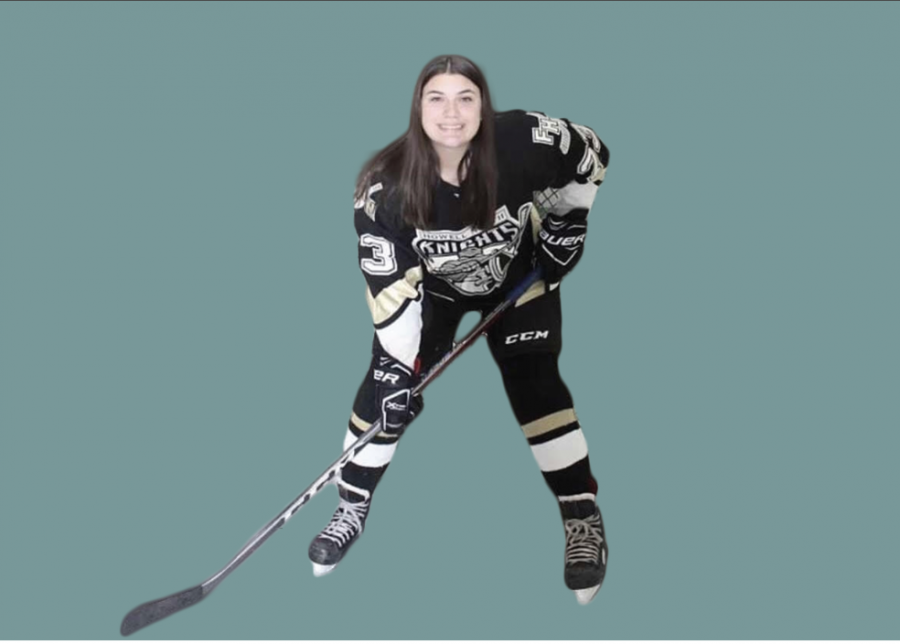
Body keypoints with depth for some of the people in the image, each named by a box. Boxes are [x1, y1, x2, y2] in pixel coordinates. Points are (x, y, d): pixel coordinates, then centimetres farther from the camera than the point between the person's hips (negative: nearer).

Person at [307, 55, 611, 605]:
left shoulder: (528, 143, -33)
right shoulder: (384, 188, -32)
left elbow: (592, 158, -11)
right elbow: (392, 289, -28)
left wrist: (563, 231, -9)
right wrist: (402, 366, -31)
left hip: (520, 273, 0)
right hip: (432, 283, 1)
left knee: (533, 382, -10)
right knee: (390, 379, -6)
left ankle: (583, 516, 3)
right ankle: (353, 509, 13)